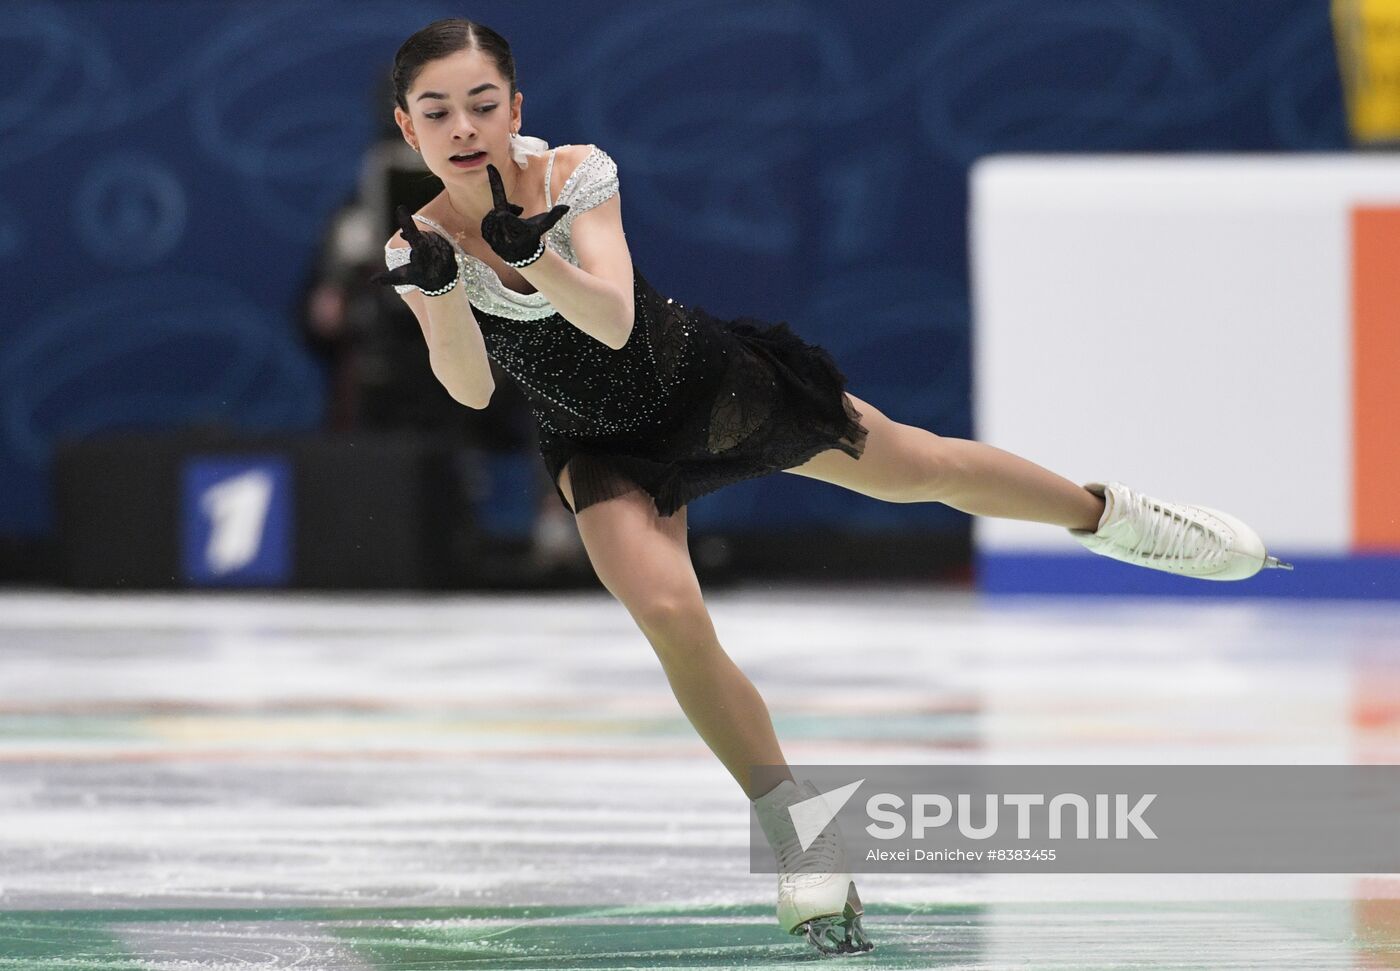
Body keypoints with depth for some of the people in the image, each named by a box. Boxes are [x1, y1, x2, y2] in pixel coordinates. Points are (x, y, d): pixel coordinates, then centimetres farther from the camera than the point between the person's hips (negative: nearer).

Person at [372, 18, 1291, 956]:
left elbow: (612, 317, -36)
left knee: (915, 466, 9)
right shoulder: (421, 245, -20)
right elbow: (471, 388, -29)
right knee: (671, 617, -21)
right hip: (601, 447, 1)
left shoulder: (577, 174, -24)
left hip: (699, 377, 0)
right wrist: (438, 288, -47)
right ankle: (804, 839, -5)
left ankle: (1109, 517, 37)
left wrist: (534, 253, -55)